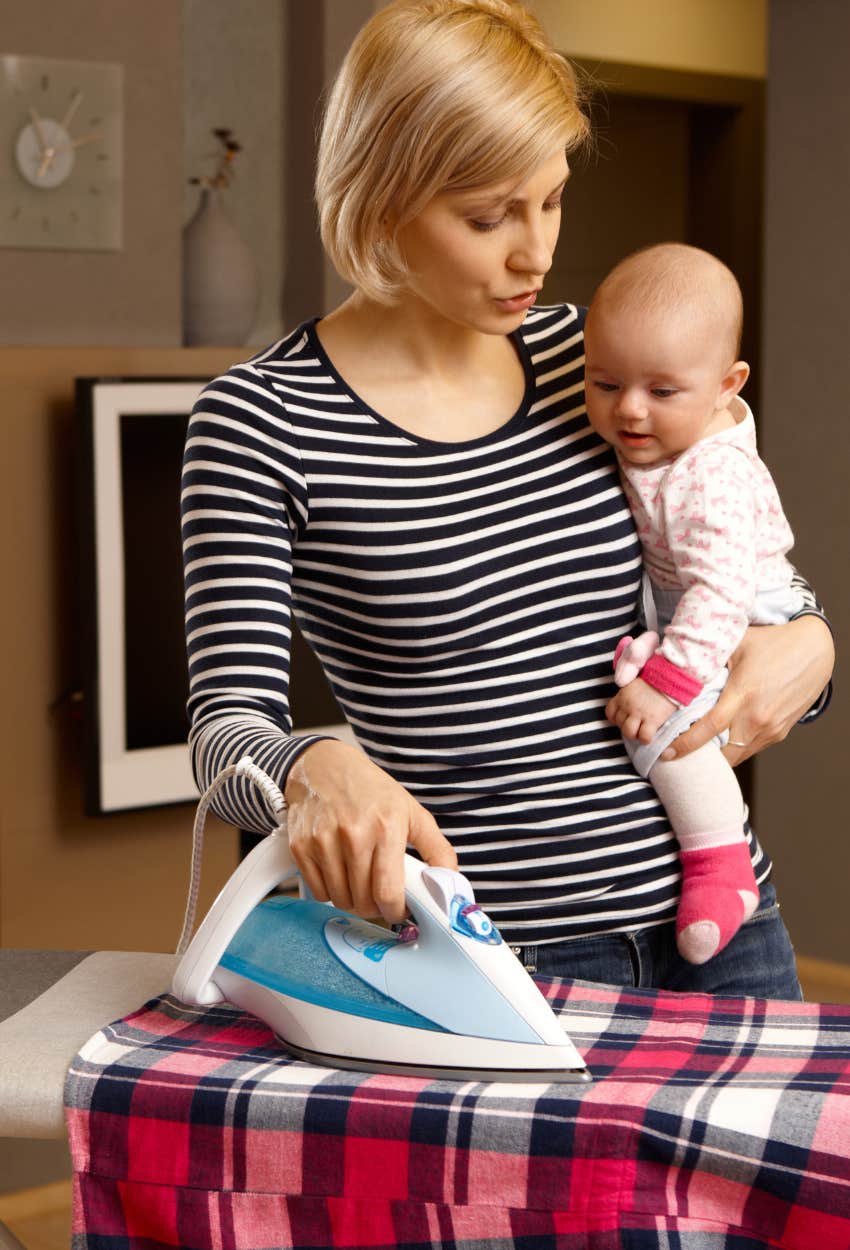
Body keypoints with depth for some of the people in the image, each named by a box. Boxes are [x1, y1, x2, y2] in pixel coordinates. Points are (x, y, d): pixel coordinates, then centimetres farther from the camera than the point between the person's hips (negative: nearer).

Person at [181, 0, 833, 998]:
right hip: (499, 951, -5)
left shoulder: (589, 355, 5)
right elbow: (230, 724, -15)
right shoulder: (261, 422, -10)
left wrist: (806, 644, -7)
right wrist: (314, 772, -38)